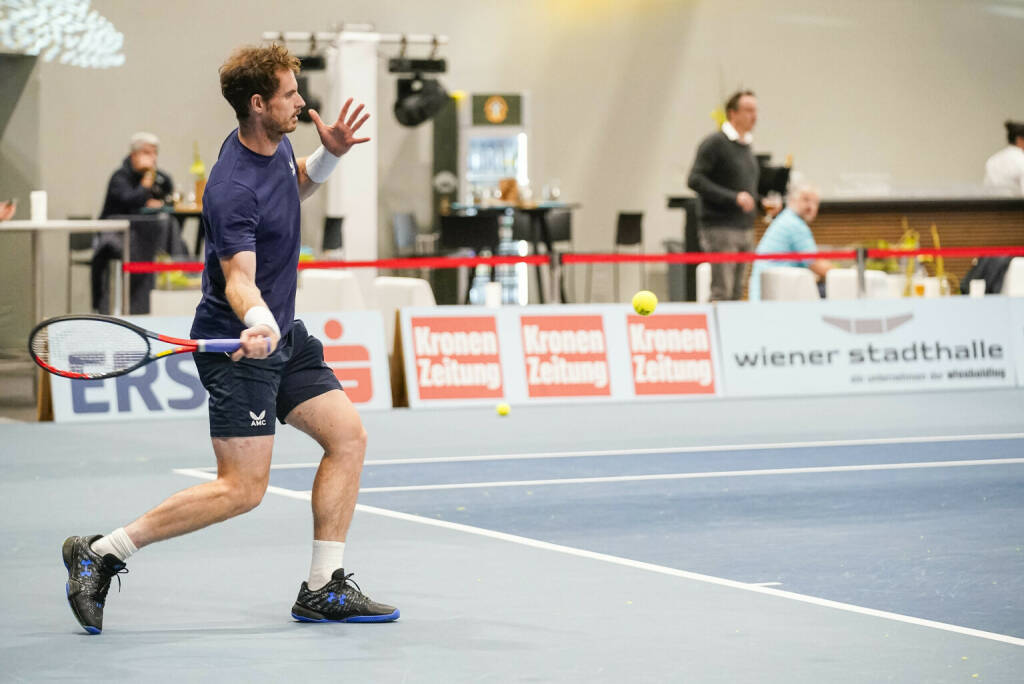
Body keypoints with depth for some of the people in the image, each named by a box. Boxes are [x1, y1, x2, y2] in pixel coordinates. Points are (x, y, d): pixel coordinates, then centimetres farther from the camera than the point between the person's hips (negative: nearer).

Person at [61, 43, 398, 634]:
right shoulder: (233, 189, -25)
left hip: (285, 335, 9)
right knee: (242, 490, -11)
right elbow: (239, 278, -31)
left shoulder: (275, 143, 3)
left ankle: (324, 588, 8)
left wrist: (329, 155, 7)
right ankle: (100, 553, -2)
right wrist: (257, 324, -51)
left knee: (348, 436, 3)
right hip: (238, 344, -9)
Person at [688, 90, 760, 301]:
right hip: (720, 229, -8)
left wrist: (762, 202, 13)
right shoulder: (715, 143, -9)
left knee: (737, 293, 7)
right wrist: (733, 198, -22)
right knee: (722, 293, -13)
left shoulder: (746, 145, 17)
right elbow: (695, 180, -17)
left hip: (745, 229, 8)